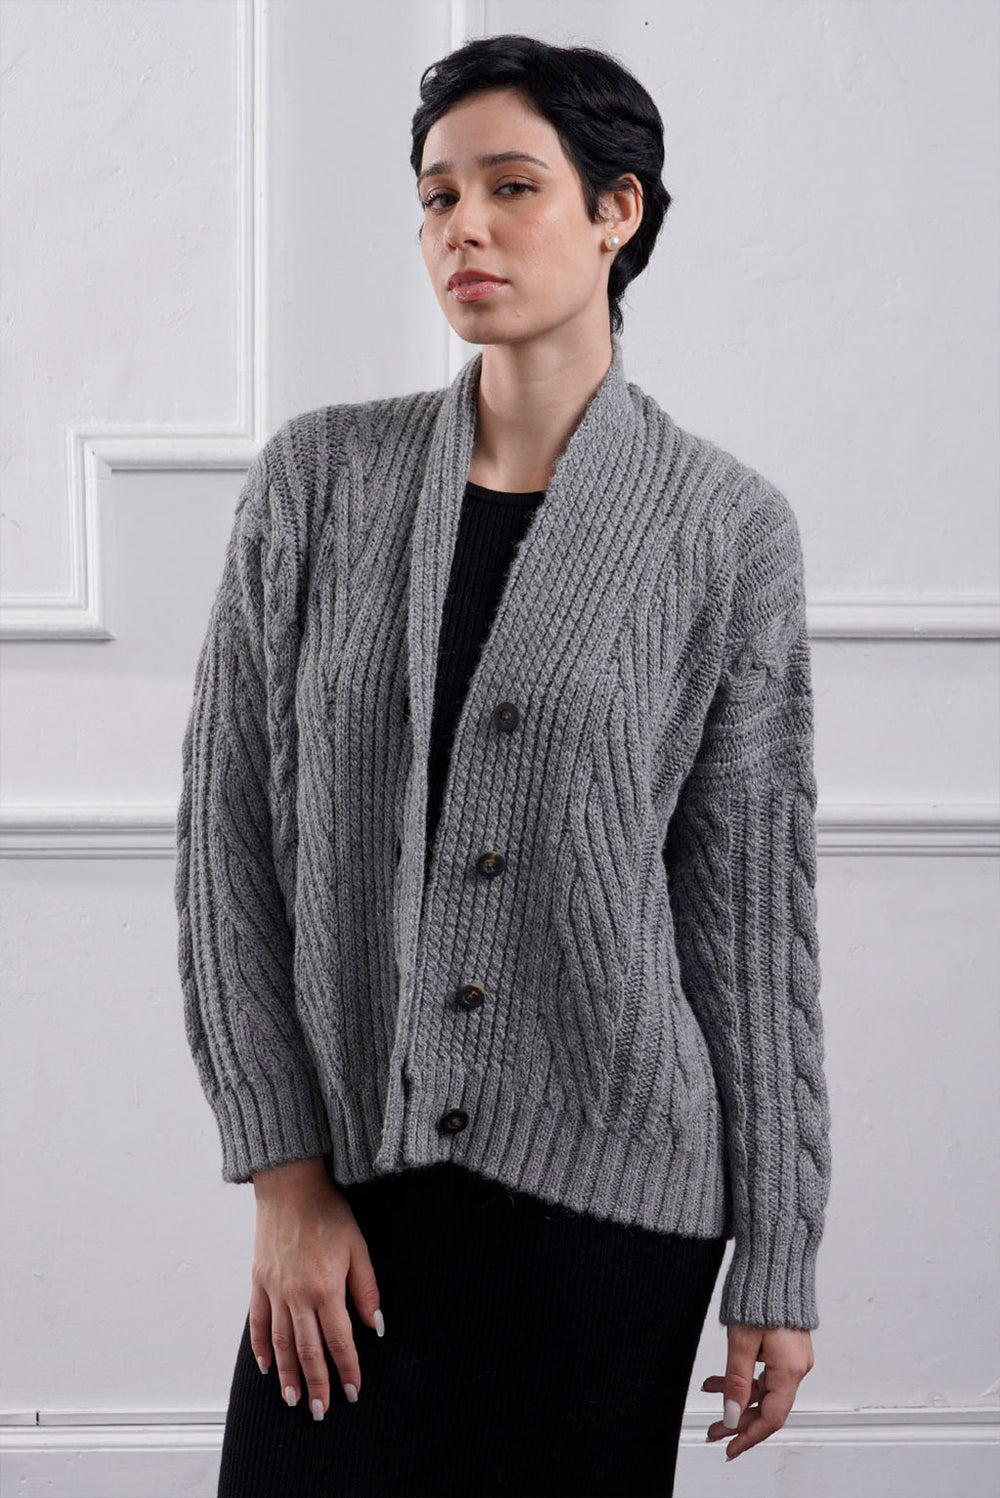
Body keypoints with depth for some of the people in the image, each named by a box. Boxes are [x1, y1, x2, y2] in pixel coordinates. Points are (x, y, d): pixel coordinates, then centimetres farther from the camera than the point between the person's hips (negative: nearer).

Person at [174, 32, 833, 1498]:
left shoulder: (727, 527, -3)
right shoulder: (320, 477, 1)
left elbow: (754, 905, -1)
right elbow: (228, 829, 1)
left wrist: (779, 1269, 0)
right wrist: (287, 1178, -4)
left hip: (607, 1197, -1)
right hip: (353, 1174, 2)